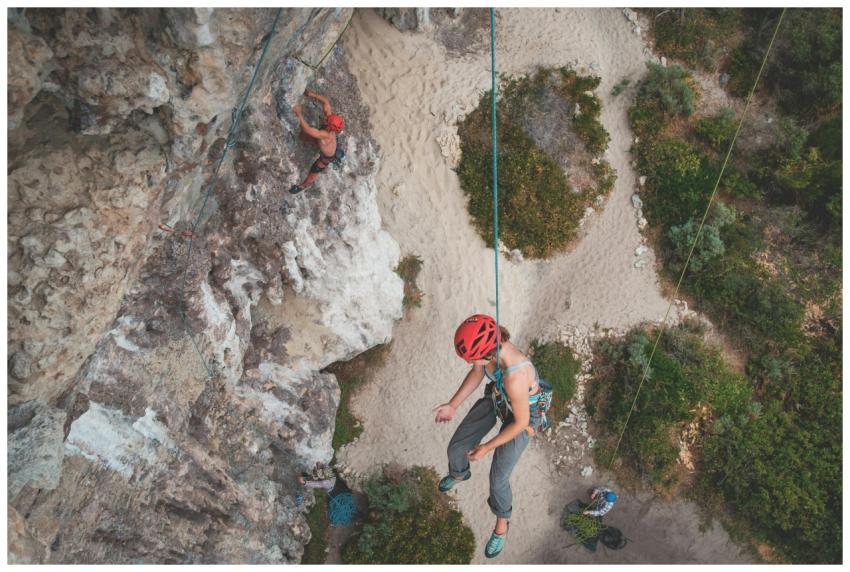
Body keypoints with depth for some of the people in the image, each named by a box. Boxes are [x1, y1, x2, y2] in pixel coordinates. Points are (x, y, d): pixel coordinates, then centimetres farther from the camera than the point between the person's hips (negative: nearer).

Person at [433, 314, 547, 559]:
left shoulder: (514, 377, -47)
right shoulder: (486, 344, -28)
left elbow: (521, 422, -29)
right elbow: (477, 372, -4)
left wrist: (487, 447, -17)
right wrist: (452, 405, -8)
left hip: (522, 413, -6)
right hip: (497, 397, 6)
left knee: (498, 479, 3)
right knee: (456, 447, 14)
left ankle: (501, 525, 37)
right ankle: (459, 473, 53)